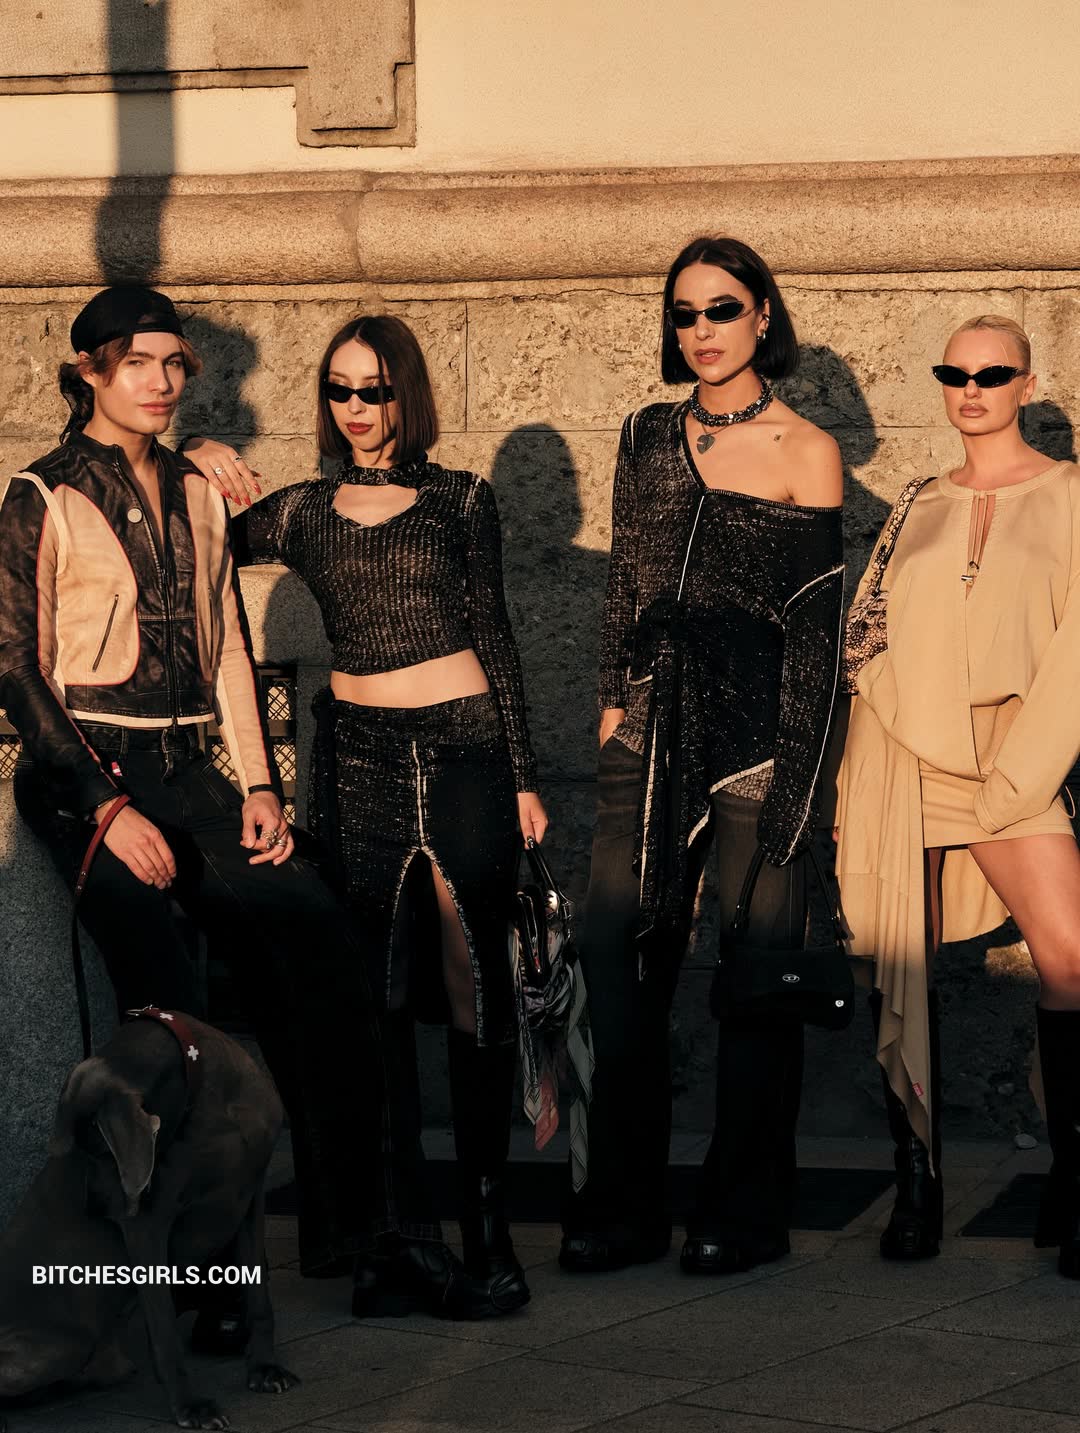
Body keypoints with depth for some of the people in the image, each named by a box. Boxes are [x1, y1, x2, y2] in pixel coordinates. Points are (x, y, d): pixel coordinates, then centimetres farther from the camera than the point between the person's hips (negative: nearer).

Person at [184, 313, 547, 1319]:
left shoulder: (458, 501, 6)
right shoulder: (303, 515, 10)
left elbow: (494, 639, 9)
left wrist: (522, 775, 6)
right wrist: (192, 464, -2)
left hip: (464, 752, -1)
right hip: (358, 760, 2)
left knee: (475, 988, -3)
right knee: (377, 996, 0)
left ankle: (486, 1229, 3)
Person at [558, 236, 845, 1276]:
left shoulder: (805, 453, 1)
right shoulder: (647, 437, 13)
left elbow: (816, 624, -2)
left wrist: (793, 775, -8)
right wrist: (616, 705, 7)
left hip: (758, 722, -4)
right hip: (655, 723, 4)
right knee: (617, 947, -2)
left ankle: (744, 1210, 10)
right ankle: (623, 1202, 8)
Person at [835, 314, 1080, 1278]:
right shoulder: (923, 505, 16)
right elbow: (873, 631, 16)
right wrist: (851, 786, 5)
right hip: (899, 753, 3)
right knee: (899, 966, 0)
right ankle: (916, 1181, 8)